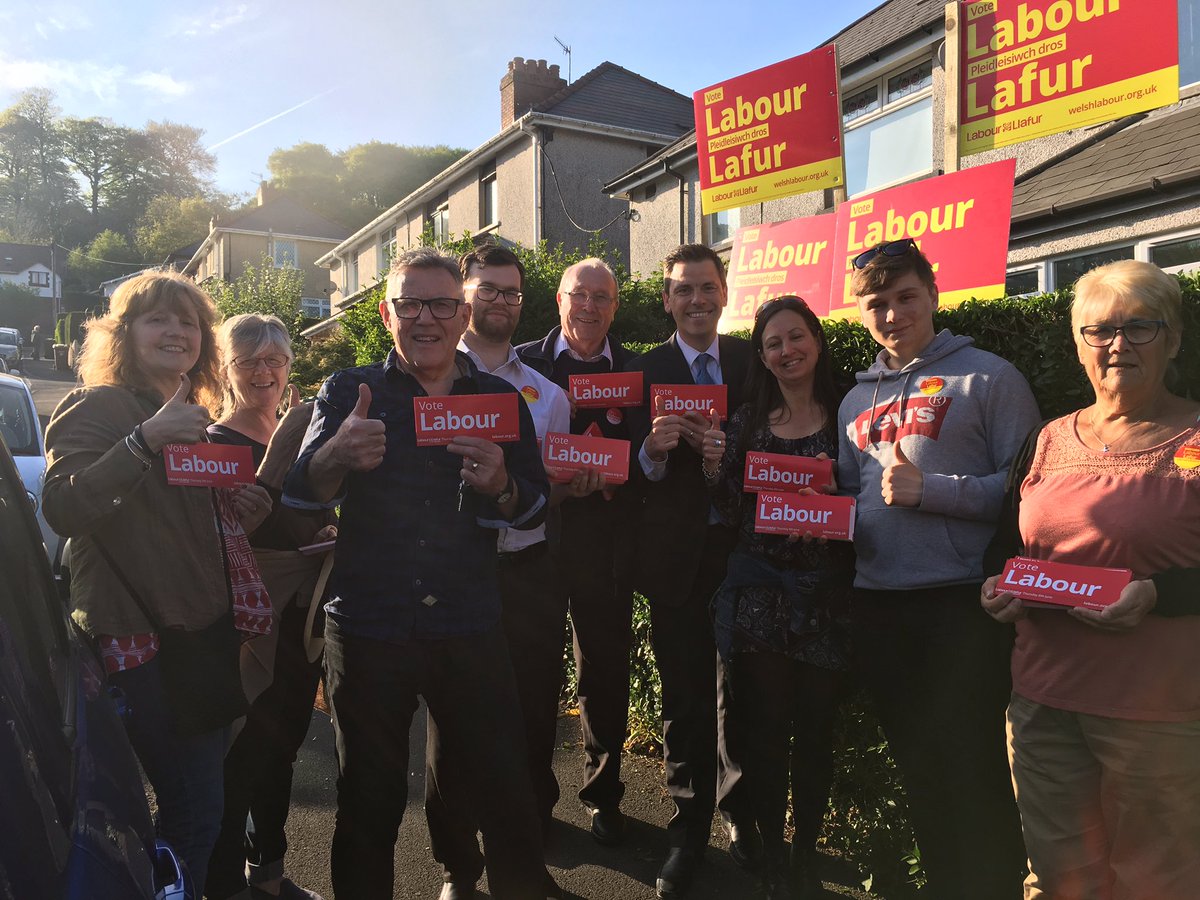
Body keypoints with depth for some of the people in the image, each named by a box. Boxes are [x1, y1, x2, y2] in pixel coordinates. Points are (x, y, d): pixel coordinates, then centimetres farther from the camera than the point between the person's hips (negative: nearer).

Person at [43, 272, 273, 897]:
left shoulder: (195, 421, 18)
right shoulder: (97, 407, -7)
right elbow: (62, 511, -23)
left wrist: (246, 513, 6)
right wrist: (145, 440, -32)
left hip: (208, 634, 8)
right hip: (143, 640, -8)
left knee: (203, 794, 15)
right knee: (195, 810, -8)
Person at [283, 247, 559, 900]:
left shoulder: (500, 399, 6)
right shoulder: (347, 392, 2)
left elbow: (536, 509, 4)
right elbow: (301, 494, -11)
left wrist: (501, 488, -20)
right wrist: (337, 456, -34)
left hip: (469, 628, 1)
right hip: (367, 628, 0)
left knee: (507, 791, 8)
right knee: (369, 802, 14)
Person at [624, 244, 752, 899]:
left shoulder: (754, 361, 6)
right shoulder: (643, 372, 0)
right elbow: (632, 477, -5)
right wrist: (653, 450, -25)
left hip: (746, 549, 2)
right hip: (677, 557, -1)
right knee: (685, 701, 7)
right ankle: (689, 828, 23)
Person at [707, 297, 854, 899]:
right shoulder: (747, 422, 7)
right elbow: (733, 516, 7)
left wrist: (835, 490, -16)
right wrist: (715, 469, -9)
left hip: (824, 599, -1)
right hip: (759, 595, 1)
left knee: (815, 732, 7)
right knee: (765, 732, 4)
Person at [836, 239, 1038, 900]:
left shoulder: (986, 377, -2)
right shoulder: (858, 400, 15)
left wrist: (930, 490, -17)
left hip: (961, 602, -5)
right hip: (876, 607, 6)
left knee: (974, 775, 2)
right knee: (918, 768, 17)